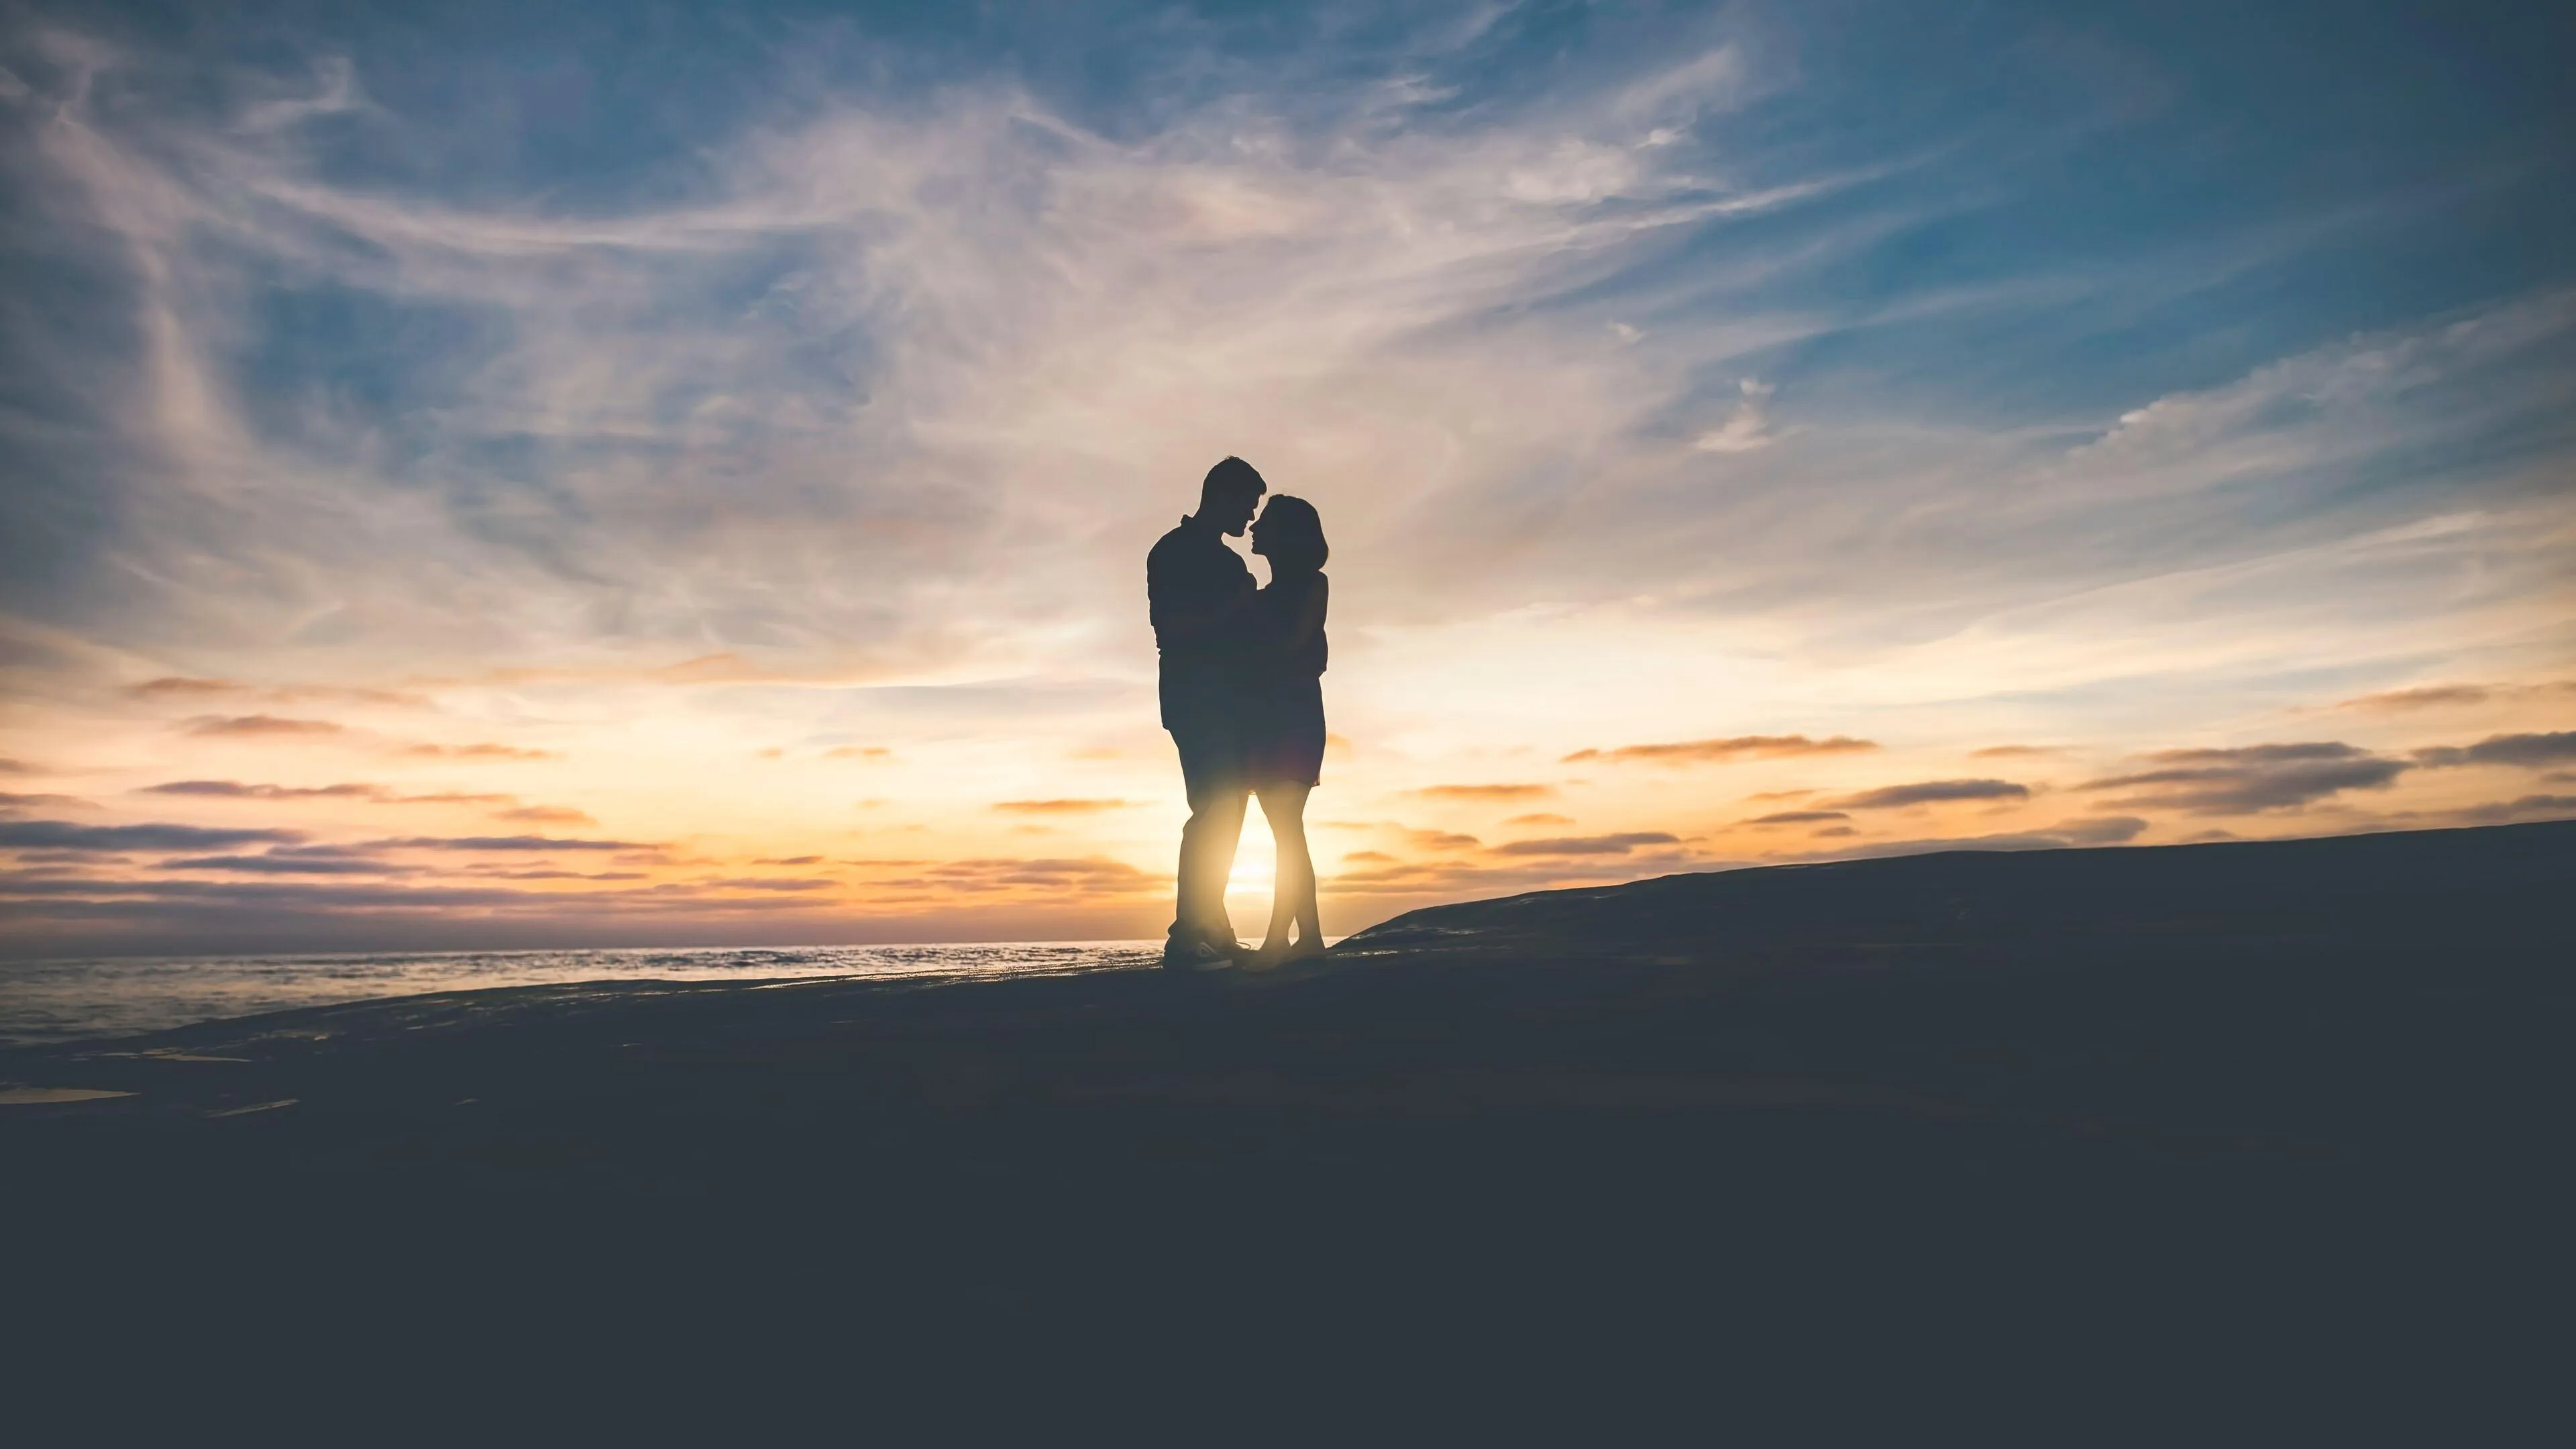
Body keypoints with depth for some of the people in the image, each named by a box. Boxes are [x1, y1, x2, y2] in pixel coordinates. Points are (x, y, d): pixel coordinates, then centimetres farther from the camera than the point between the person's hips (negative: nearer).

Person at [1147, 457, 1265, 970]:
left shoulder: (1228, 562, 21)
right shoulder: (1174, 552, -2)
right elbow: (1169, 626, -13)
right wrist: (1232, 605, -14)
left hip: (1228, 702, 8)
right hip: (1194, 700, -8)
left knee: (1225, 813, 4)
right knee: (1213, 811, -16)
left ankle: (1212, 931, 6)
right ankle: (1185, 937, -17)